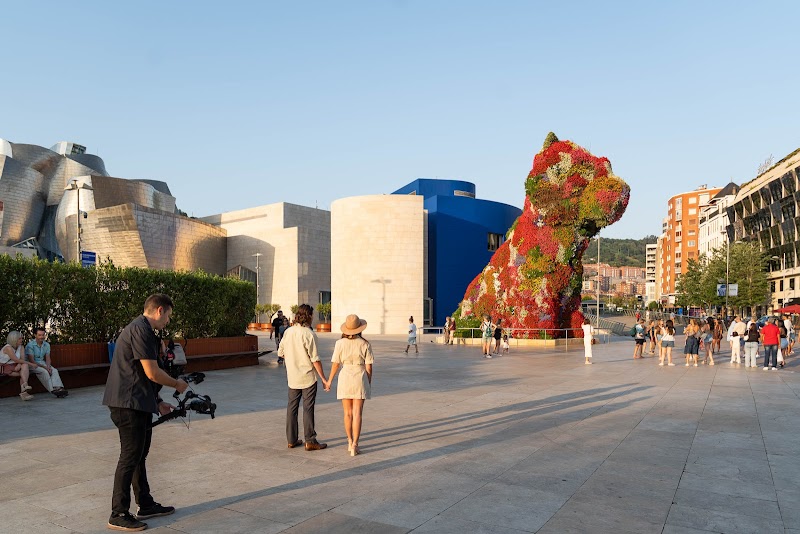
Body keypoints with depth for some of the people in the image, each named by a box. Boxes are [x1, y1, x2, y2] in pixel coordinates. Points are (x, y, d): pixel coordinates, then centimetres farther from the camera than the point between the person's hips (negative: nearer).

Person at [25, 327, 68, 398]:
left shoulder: (46, 345, 6)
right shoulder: (30, 345, -13)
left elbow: (48, 358, 5)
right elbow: (31, 361, -18)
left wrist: (48, 366, -18)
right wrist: (44, 367, -24)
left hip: (42, 363, 5)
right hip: (32, 365, -5)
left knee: (54, 370, -23)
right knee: (44, 371, -33)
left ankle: (58, 388, -43)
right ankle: (53, 390, -38)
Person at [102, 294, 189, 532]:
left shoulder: (142, 329, 16)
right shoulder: (141, 330, -17)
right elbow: (152, 373, -20)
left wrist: (157, 402, 17)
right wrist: (177, 384, -3)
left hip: (137, 404, 11)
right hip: (129, 405, -11)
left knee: (139, 455, 17)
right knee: (130, 457, -2)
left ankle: (145, 505, 29)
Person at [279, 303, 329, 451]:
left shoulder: (288, 331, 0)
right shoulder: (309, 334, -17)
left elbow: (280, 352, 8)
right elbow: (315, 359, -16)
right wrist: (324, 379, -10)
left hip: (292, 377, 5)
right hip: (308, 377, -5)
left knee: (291, 407, 13)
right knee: (308, 408, 2)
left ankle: (291, 440, 19)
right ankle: (310, 441, 7)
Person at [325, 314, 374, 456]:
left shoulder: (340, 343, -6)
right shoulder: (365, 344, -6)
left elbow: (335, 364, -1)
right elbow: (368, 367, -4)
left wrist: (329, 381, 12)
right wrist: (368, 384, 9)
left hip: (345, 379, 1)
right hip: (360, 380, -1)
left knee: (348, 413, 14)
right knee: (357, 414, 1)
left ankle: (350, 442, 24)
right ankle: (355, 445, -4)